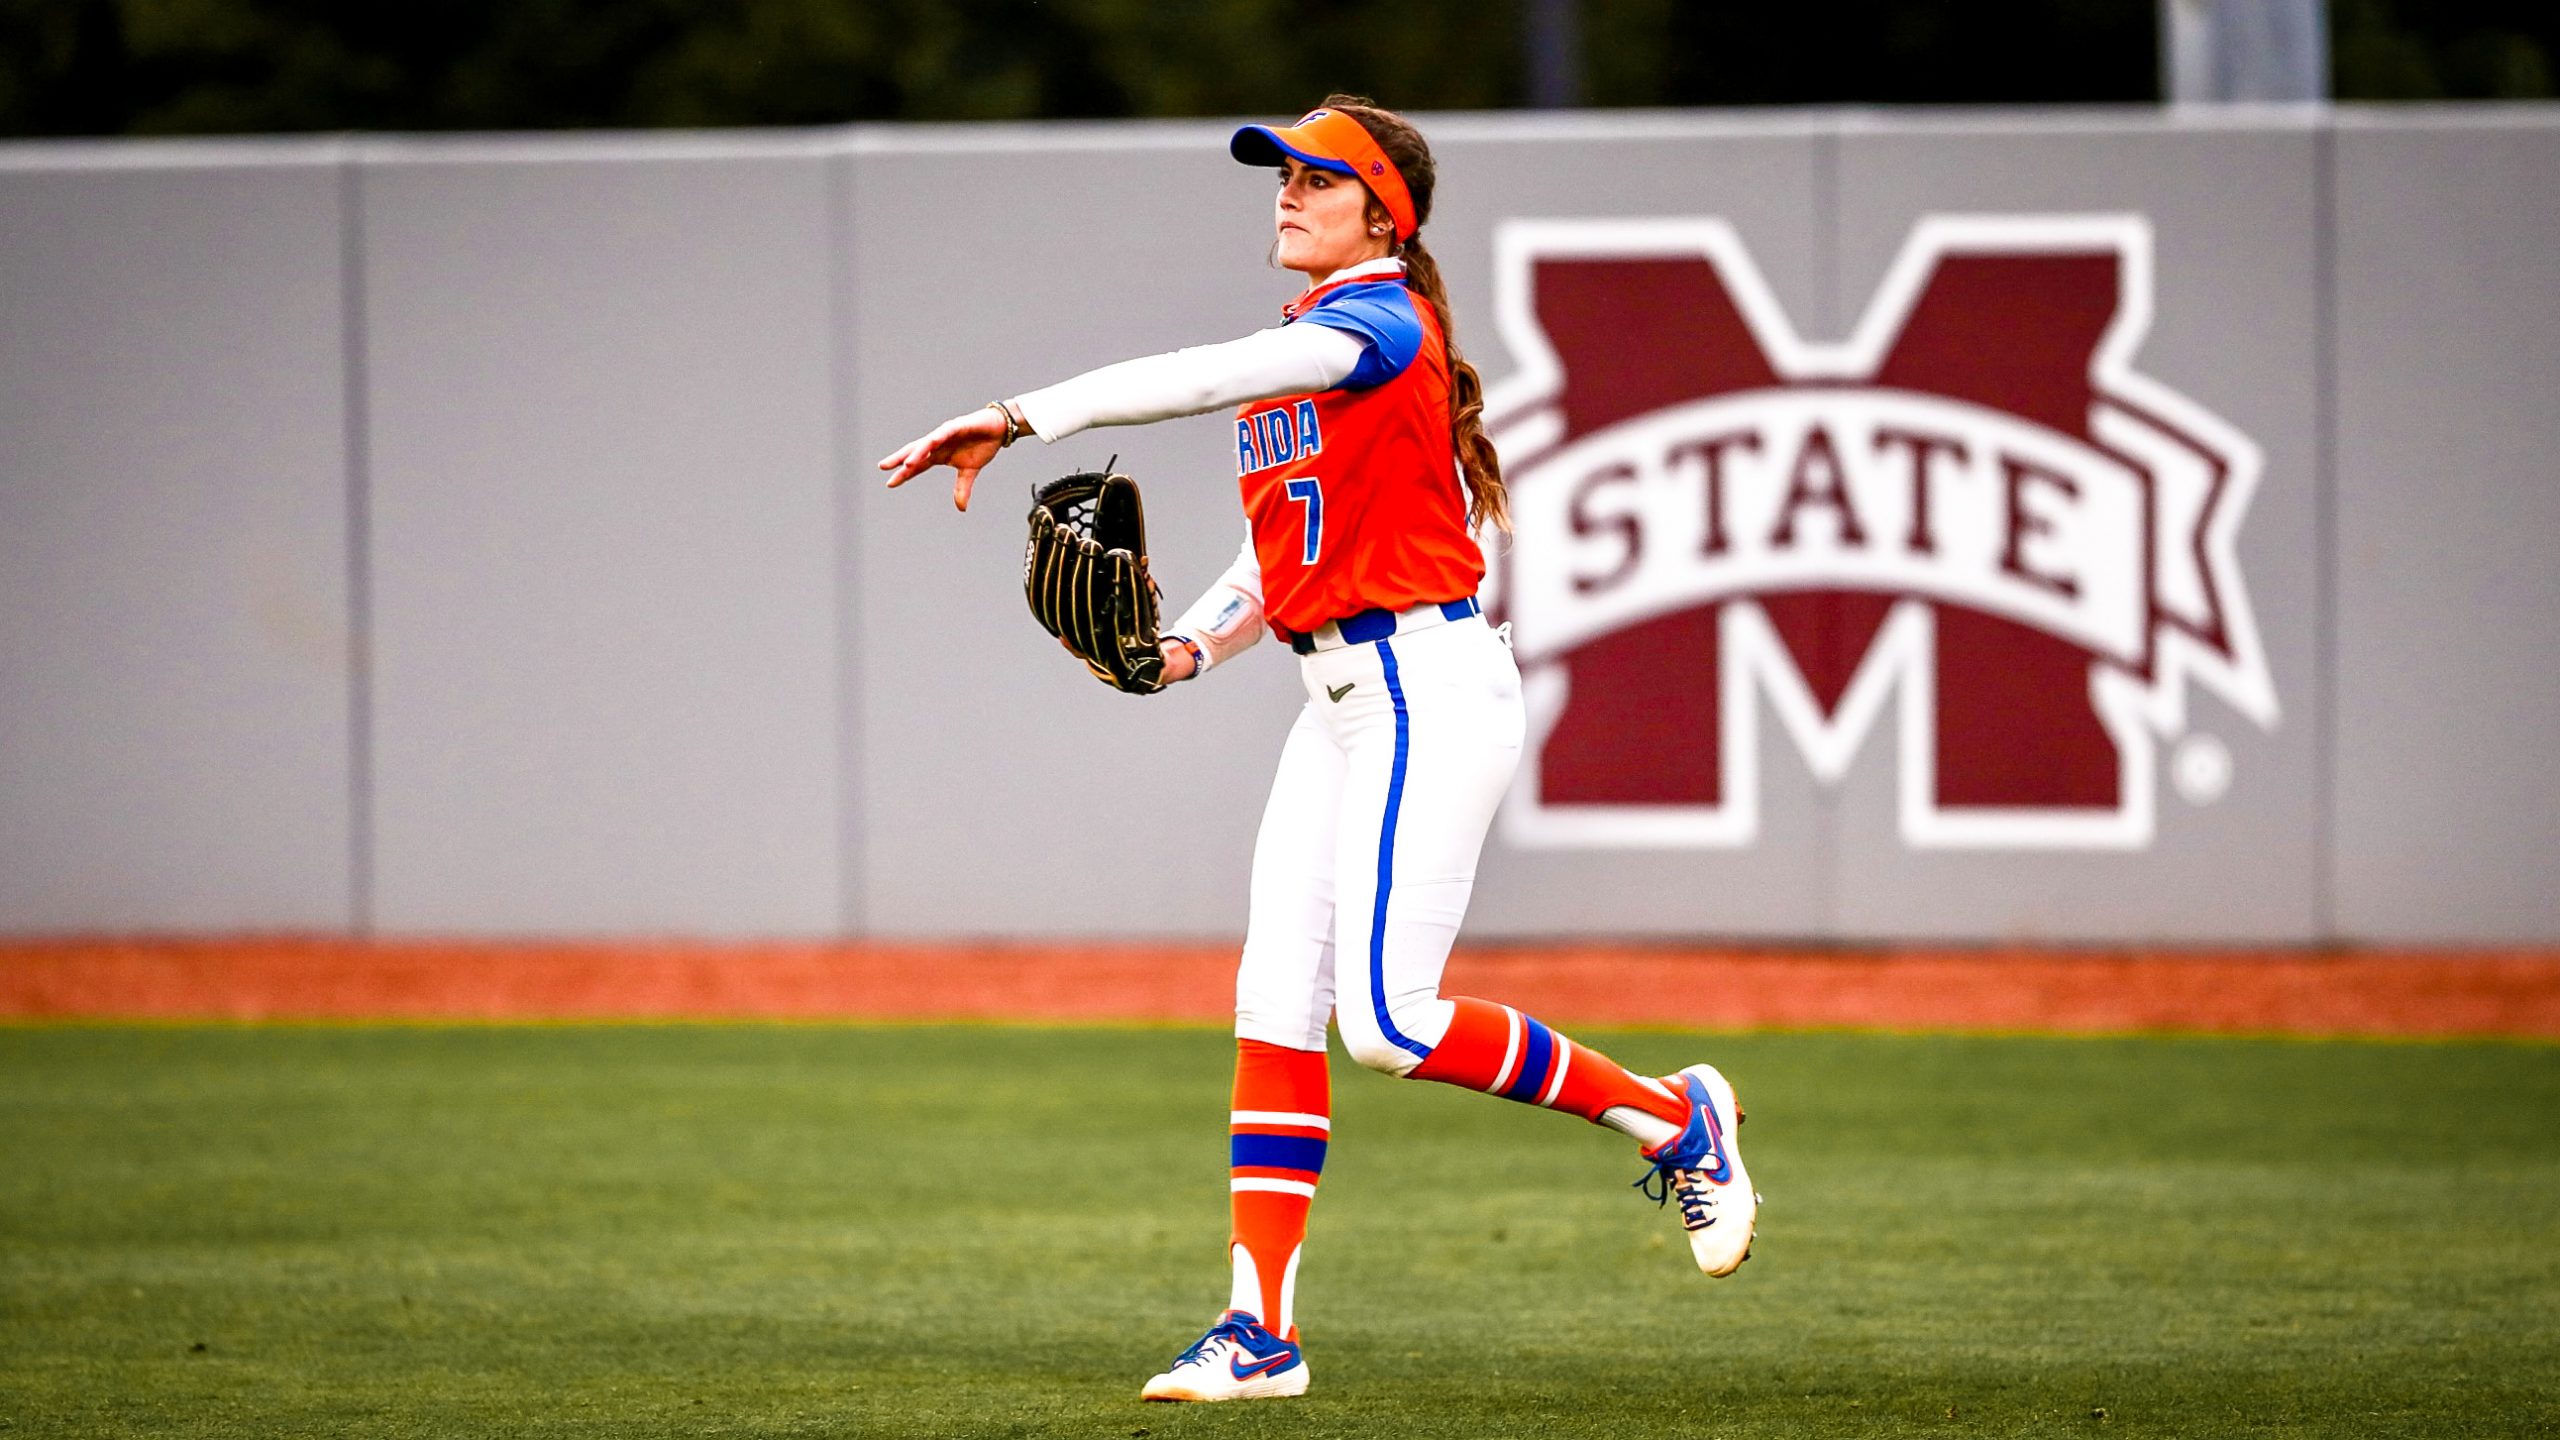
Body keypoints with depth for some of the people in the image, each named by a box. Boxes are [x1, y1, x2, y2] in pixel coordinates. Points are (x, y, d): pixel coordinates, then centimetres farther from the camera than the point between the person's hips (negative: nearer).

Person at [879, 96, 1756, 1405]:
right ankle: (1259, 1333, 1)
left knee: (1391, 1021, -13)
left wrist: (1017, 419, -33)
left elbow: (1207, 377, -27)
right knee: (1274, 1005, 1)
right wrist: (1191, 647, 2)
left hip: (1432, 691, -9)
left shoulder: (1385, 322, -12)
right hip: (1340, 706, 9)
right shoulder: (1294, 347, 16)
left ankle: (1672, 1117, 6)